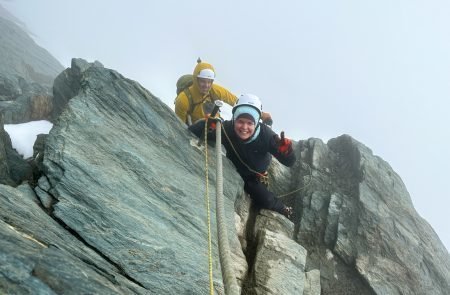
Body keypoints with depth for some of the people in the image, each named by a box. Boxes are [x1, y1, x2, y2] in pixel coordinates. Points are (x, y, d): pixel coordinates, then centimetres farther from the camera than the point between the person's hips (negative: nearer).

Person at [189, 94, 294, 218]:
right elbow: (191, 131, -36)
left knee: (265, 200, -5)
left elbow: (289, 162, -35)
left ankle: (282, 209, 29)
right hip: (233, 171, 1)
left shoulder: (265, 134, -37)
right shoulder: (226, 129, -38)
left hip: (255, 177, -1)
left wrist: (286, 151, -58)